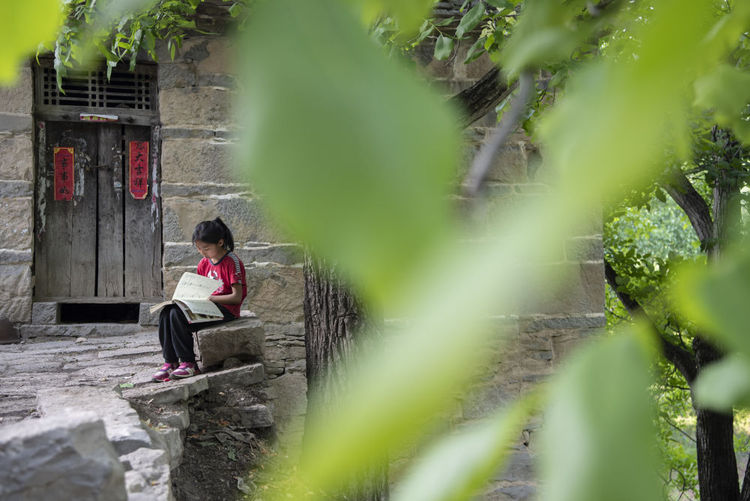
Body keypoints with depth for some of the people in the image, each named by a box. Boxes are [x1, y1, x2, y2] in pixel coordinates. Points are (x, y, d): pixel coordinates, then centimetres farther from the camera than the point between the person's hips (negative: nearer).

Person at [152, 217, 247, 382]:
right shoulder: (204, 263, 14)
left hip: (226, 310, -8)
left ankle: (189, 363, -18)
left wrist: (209, 298, -19)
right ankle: (170, 362, -13)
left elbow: (237, 297, -15)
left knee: (178, 314, -26)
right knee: (166, 312, -14)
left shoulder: (232, 262, -10)